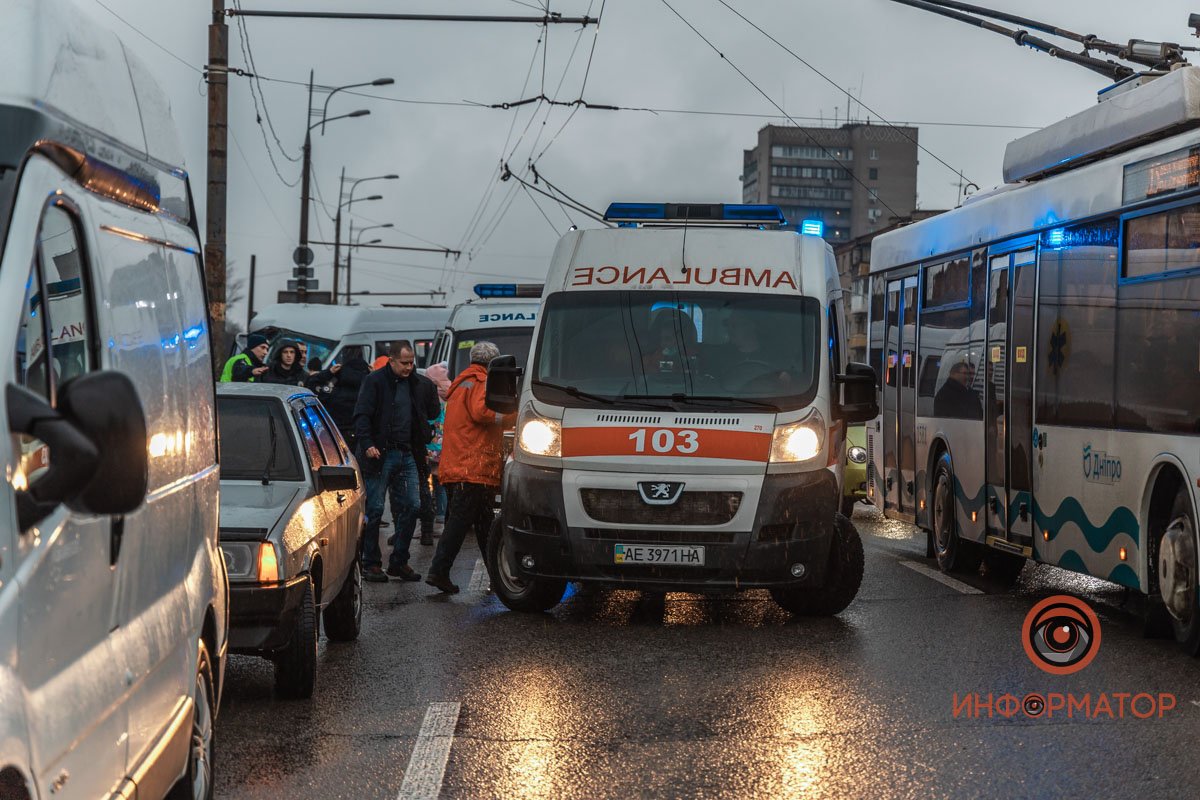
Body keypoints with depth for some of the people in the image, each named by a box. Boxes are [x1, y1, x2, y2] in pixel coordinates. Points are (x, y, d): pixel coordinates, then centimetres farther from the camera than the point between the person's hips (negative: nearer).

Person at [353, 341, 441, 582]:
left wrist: (432, 388, 6)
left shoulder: (419, 384, 11)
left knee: (411, 506, 3)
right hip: (381, 454, -5)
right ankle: (371, 564, 7)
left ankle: (399, 562, 13)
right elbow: (361, 415, -11)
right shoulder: (374, 381, -5)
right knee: (374, 509, -1)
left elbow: (434, 412, 17)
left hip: (406, 454, 5)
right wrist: (367, 444, -22)